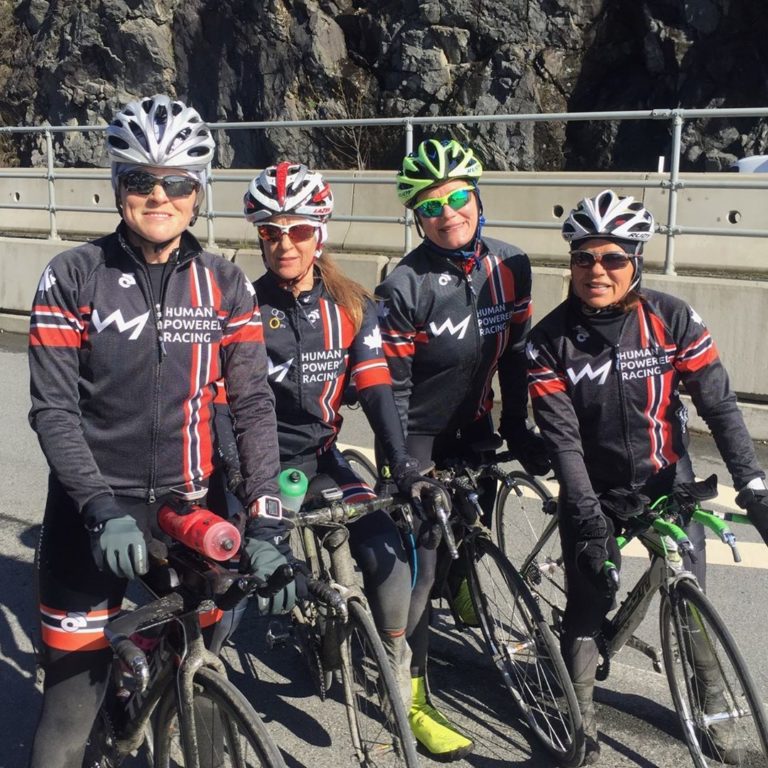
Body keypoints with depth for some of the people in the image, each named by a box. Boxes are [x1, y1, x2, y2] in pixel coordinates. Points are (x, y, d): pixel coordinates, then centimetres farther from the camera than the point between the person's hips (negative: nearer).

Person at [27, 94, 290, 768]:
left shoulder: (226, 285, 1)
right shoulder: (73, 276, -4)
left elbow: (254, 404, -3)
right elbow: (53, 410, -7)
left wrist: (265, 522, -12)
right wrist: (102, 509, -20)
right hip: (94, 511, -1)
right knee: (75, 691, 4)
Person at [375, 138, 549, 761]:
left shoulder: (510, 267, -6)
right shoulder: (407, 285, -20)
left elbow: (515, 353, 2)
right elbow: (392, 383, -16)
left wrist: (518, 429, 3)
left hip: (475, 427, 5)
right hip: (420, 433, -5)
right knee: (419, 562, -4)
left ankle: (463, 596, 53)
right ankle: (413, 698, 9)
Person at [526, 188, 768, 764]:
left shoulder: (672, 318, -13)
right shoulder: (551, 339, -14)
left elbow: (719, 405, -9)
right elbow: (562, 437, -17)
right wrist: (588, 518, -24)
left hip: (667, 482, 1)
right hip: (594, 491, -1)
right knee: (588, 602, -3)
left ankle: (709, 696, 31)